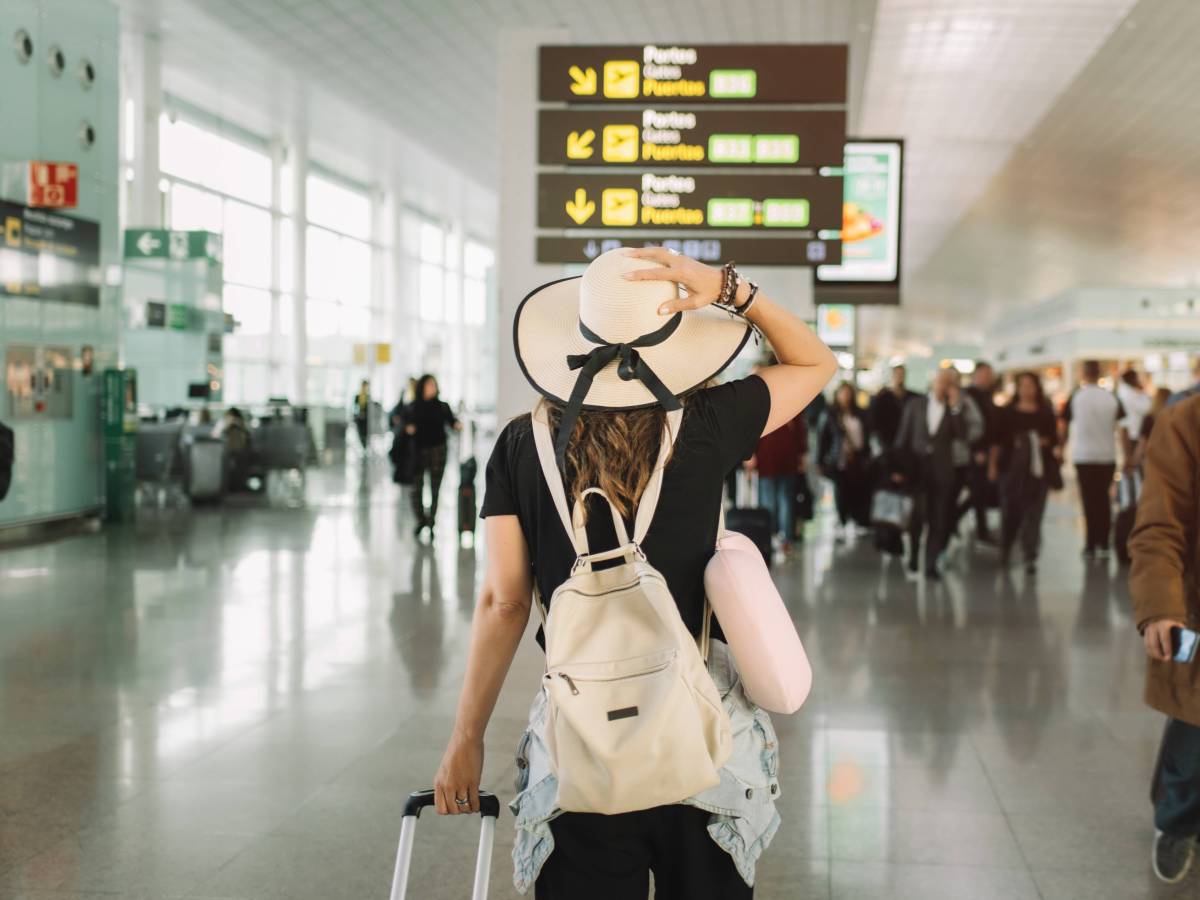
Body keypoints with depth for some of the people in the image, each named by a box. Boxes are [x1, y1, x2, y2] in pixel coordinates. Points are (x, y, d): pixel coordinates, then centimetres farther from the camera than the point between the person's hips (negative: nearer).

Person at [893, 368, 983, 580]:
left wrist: (956, 408, -12)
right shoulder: (915, 405, 5)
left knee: (938, 521, -1)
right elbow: (903, 439, 5)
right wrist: (899, 468, -1)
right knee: (916, 519, 0)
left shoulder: (958, 410, 6)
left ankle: (931, 565, 5)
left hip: (942, 473, 0)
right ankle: (912, 562, 12)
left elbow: (963, 438, -8)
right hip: (916, 470, 0)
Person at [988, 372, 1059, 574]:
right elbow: (997, 441, 6)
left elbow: (1054, 440, 7)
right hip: (1011, 467, 0)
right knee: (1010, 510, 4)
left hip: (1039, 468, 0)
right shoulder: (1006, 413, 7)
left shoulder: (1046, 413, 7)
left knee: (1033, 513, -5)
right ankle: (1005, 549, 28)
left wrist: (1045, 442, -14)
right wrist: (992, 465, 1)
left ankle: (1030, 557, -6)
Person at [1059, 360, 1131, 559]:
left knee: (1089, 501, 1)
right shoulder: (1111, 398, 1)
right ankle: (1104, 545, 13)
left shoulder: (1075, 397, -4)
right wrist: (1128, 454, 6)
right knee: (1104, 499, 13)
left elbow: (1063, 427, 0)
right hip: (1107, 456, 2)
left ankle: (1091, 546, -2)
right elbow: (1122, 428, 0)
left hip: (1083, 456, -2)